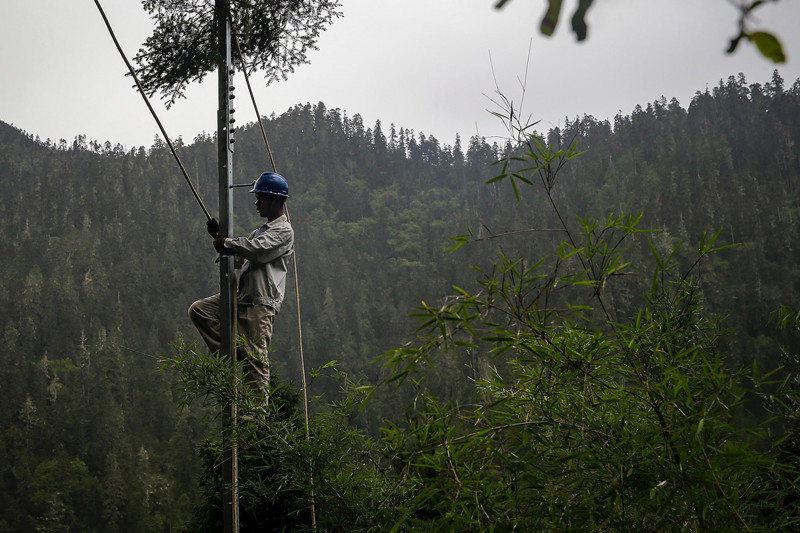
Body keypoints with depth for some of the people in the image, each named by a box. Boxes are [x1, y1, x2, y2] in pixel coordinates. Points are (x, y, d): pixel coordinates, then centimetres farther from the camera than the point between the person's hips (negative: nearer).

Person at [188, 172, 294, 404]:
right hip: (241, 297, 9)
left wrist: (226, 243, -5)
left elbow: (254, 249, -20)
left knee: (255, 359, -10)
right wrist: (221, 237, 12)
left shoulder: (284, 231, -5)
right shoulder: (261, 230, 26)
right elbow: (238, 259, 25)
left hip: (261, 304, -9)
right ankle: (232, 351, -1)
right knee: (198, 309, -2)